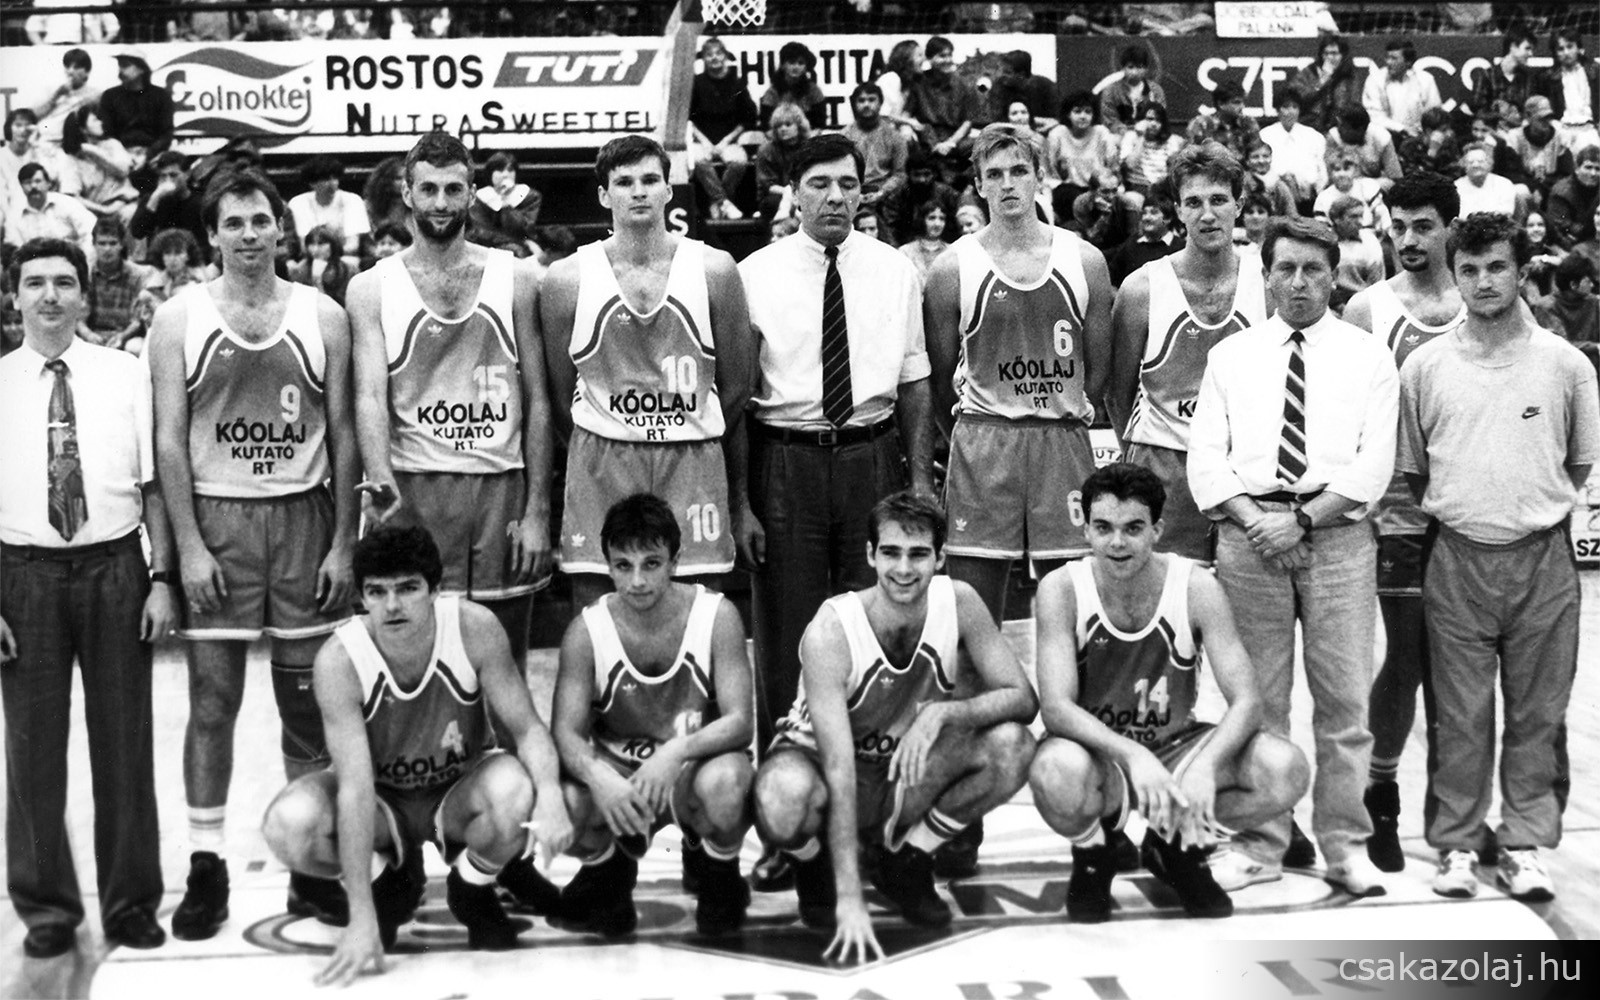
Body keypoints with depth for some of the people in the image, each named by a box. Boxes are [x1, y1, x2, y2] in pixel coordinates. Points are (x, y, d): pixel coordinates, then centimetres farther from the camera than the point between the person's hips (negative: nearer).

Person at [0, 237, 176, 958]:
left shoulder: (125, 374, 2)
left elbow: (153, 484, 3)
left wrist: (162, 578, -5)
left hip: (115, 568, 0)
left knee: (125, 740, 8)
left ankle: (131, 903, 23)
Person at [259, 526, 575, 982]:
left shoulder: (475, 628, -25)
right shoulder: (339, 659, -27)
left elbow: (529, 728, -18)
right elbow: (355, 786, -31)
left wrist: (551, 796, -41)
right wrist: (362, 919, -36)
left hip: (461, 790, 0)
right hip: (382, 797, 0)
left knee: (514, 791, -36)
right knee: (288, 826, -30)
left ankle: (472, 889, 1)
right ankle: (393, 876, 4)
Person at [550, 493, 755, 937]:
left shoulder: (716, 615, -14)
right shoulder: (587, 630, -10)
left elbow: (740, 722, -18)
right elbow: (565, 731, -16)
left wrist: (678, 751, -38)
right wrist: (600, 778, -39)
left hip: (696, 765, -1)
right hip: (618, 772, 2)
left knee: (725, 781, -38)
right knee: (562, 803, -32)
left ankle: (717, 874, -1)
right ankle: (605, 869, 8)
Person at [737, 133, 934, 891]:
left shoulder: (894, 271, 5)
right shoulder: (756, 275, -3)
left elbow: (914, 380, 10)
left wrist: (920, 478, 4)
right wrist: (739, 500, -7)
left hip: (872, 456, 2)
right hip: (785, 460, -2)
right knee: (786, 644, 2)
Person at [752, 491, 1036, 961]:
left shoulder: (958, 602, -16)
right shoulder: (830, 631, -28)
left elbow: (1023, 698, -14)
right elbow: (840, 772, -34)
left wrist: (943, 713, -35)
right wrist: (849, 900, -39)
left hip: (906, 770, 4)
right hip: (819, 760, -4)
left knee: (1011, 745, -23)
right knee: (784, 799, -40)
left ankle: (906, 862, 2)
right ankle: (815, 866, 1)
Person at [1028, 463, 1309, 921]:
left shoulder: (1196, 587, -14)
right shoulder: (1062, 589, -17)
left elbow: (1246, 701, -18)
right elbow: (1055, 707, -26)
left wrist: (1206, 766, -39)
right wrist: (1133, 756, -43)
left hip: (1175, 746, 2)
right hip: (1100, 752, -2)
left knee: (1286, 771, -24)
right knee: (1056, 774, -39)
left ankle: (1179, 846, 7)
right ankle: (1091, 858, 0)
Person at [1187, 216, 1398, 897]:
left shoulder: (1368, 357, 8)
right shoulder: (1231, 356, 13)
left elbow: (1374, 464, -1)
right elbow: (1205, 455, 5)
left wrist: (1305, 519, -12)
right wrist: (1250, 520, -10)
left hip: (1337, 530, -1)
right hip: (1248, 528, 1)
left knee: (1344, 697, -1)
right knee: (1255, 696, 3)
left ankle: (1346, 847, 8)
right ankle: (1257, 846, 11)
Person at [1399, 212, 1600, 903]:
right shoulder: (1425, 366, 2)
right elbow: (1411, 469, 11)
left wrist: (1534, 510, 8)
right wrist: (1454, 512, 6)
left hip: (1542, 559, 0)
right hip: (1457, 559, 0)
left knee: (1537, 711, 5)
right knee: (1459, 713, 4)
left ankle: (1525, 845, 15)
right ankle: (1456, 846, 13)